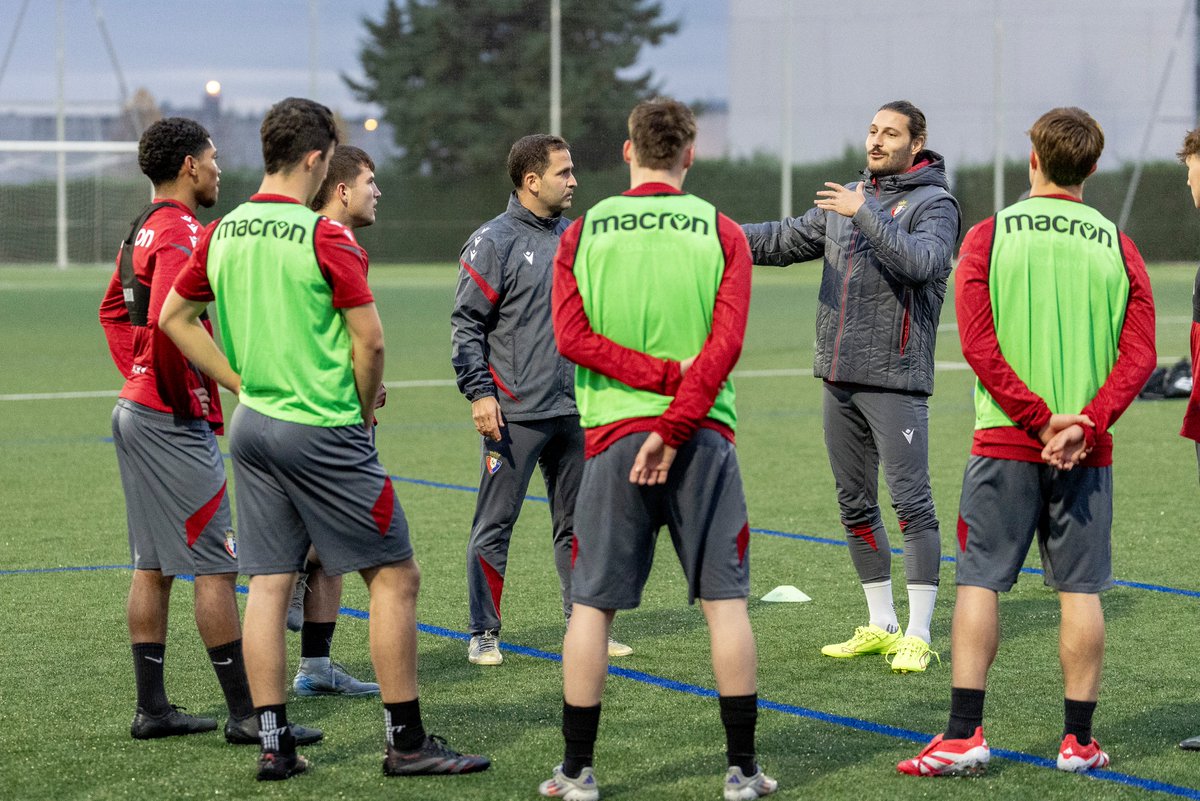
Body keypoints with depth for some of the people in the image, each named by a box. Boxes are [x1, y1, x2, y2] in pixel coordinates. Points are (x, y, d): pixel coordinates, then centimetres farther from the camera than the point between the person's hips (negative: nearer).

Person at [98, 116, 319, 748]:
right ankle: (246, 714, -5)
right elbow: (167, 323, -29)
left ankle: (152, 708, 16)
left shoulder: (144, 229, 14)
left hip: (136, 408, 10)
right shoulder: (182, 233, -16)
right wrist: (186, 398, -17)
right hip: (175, 423, -10)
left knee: (153, 566, 12)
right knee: (216, 566, -7)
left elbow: (113, 310, 26)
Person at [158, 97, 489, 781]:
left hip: (253, 423, 7)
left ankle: (274, 743, 9)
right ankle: (407, 741, 2)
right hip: (321, 431, -7)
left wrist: (242, 383, 15)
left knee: (268, 584, 8)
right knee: (395, 576, 1)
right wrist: (363, 409, 2)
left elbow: (174, 317, 16)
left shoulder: (224, 232, 6)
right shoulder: (324, 237, -14)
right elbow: (370, 340, -16)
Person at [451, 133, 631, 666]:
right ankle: (484, 635, 6)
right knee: (494, 526, -1)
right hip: (514, 414, -6)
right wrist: (479, 393, -15)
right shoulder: (493, 242, -7)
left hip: (573, 410, 6)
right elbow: (466, 323, -8)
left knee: (577, 523, 10)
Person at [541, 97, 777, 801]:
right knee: (725, 599, 4)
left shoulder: (584, 232, 5)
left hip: (613, 435, 1)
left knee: (592, 604, 7)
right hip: (703, 433, -1)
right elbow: (726, 343, -9)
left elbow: (571, 336, -5)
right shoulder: (721, 233, 2)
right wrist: (675, 426, -11)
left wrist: (663, 373, -6)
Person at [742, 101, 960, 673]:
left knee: (911, 502, -7)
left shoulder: (934, 202, -5)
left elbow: (922, 263, -23)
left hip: (895, 378, -7)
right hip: (839, 377, 7)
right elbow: (789, 240, 18)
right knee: (855, 503, 12)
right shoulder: (849, 197, 15)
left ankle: (919, 636, -4)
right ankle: (881, 626, 22)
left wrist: (865, 214, -25)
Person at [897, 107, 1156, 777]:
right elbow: (1139, 352, -4)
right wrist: (1085, 424, -10)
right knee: (1081, 590, 5)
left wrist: (1039, 418, -9)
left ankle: (965, 735, -1)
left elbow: (978, 343, -9)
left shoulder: (989, 237, -1)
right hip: (1087, 449, 1)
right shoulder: (1116, 245, 4)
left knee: (980, 580, 3)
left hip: (1006, 443, -1)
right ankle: (1079, 741, 9)